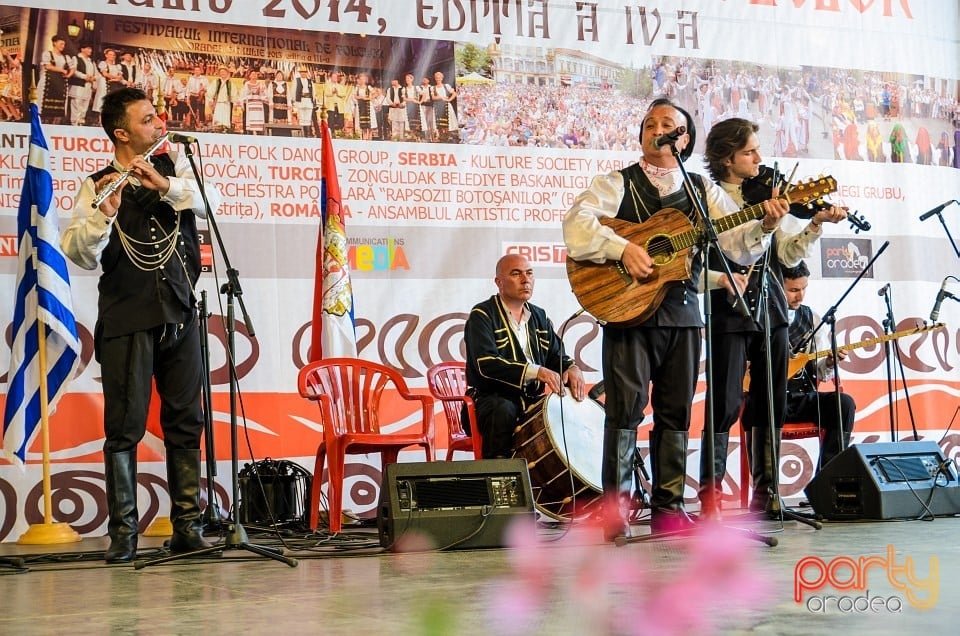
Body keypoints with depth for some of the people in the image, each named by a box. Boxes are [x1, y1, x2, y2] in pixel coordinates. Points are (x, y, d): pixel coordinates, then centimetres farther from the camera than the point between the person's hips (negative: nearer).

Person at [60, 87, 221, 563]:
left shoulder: (174, 167, 12)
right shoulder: (97, 186, 1)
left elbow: (211, 200, -5)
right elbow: (79, 254, -12)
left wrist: (166, 185, -20)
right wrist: (104, 213, -29)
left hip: (180, 314, 4)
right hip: (127, 319, -3)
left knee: (185, 422, 5)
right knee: (125, 427, -4)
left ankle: (187, 527, 11)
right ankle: (122, 533, 0)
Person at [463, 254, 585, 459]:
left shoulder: (539, 317, 17)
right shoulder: (482, 316, -6)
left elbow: (557, 356, 16)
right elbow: (486, 363, -20)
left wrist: (572, 369, -11)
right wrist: (535, 371, -31)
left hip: (532, 400, 6)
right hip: (491, 399, -6)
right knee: (503, 410, -37)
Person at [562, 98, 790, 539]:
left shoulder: (704, 191, 15)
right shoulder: (617, 184, 6)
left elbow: (737, 245, 6)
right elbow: (576, 224, -10)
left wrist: (764, 224, -13)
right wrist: (623, 248, -21)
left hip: (682, 311, 4)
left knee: (676, 411, 6)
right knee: (625, 408, -6)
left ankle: (667, 509, 13)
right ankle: (615, 512, -2)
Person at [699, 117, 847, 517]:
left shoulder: (768, 194, 11)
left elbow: (788, 254, 8)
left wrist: (816, 224, -5)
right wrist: (722, 278, -21)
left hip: (770, 309, 5)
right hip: (729, 313, -5)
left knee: (771, 404, 7)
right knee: (726, 404, -7)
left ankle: (764, 494, 14)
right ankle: (710, 491, 1)